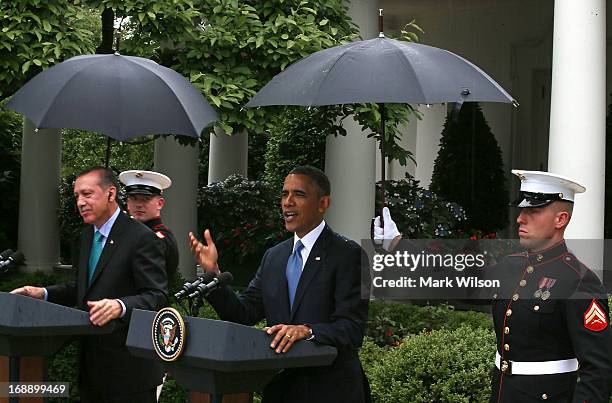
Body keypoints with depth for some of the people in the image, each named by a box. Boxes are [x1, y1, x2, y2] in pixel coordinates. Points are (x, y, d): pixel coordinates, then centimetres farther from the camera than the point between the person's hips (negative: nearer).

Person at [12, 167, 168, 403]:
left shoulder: (141, 238, -13)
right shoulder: (88, 235, 14)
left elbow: (157, 297, -18)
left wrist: (120, 306, -36)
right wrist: (44, 294, 6)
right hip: (92, 365, 8)